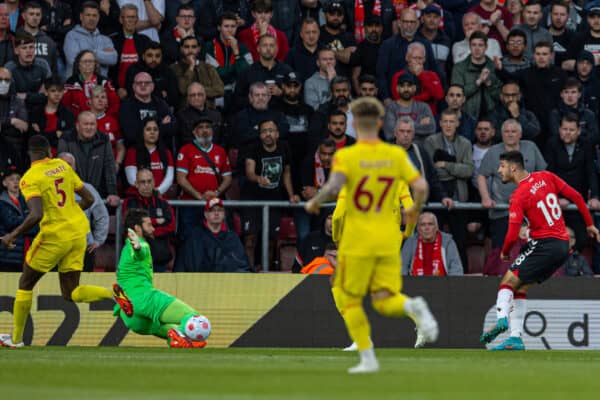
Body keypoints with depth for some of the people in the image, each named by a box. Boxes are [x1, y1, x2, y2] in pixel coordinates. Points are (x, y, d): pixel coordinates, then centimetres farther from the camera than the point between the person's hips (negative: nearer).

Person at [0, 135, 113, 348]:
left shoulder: (30, 179, -11)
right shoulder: (63, 166, 7)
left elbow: (36, 215, -24)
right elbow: (89, 199, 11)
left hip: (55, 235, -6)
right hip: (78, 231, 6)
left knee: (25, 284, 14)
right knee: (71, 294, 9)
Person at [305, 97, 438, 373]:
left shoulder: (346, 156, -9)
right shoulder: (396, 155, 1)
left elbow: (333, 187, -24)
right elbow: (421, 187, -5)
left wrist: (314, 203, -4)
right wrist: (415, 210, 15)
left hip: (357, 239, -3)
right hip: (388, 239, 3)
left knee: (349, 301, 12)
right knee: (385, 302, 6)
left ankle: (367, 358, 5)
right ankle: (412, 307, -26)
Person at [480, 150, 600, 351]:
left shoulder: (519, 196, -13)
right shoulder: (546, 177, 7)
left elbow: (512, 235, -15)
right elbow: (576, 197, 8)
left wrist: (504, 253, 5)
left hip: (545, 244, -8)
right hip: (563, 245, 8)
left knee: (508, 280, -7)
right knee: (520, 288, 12)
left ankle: (501, 318, -32)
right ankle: (516, 339, 8)